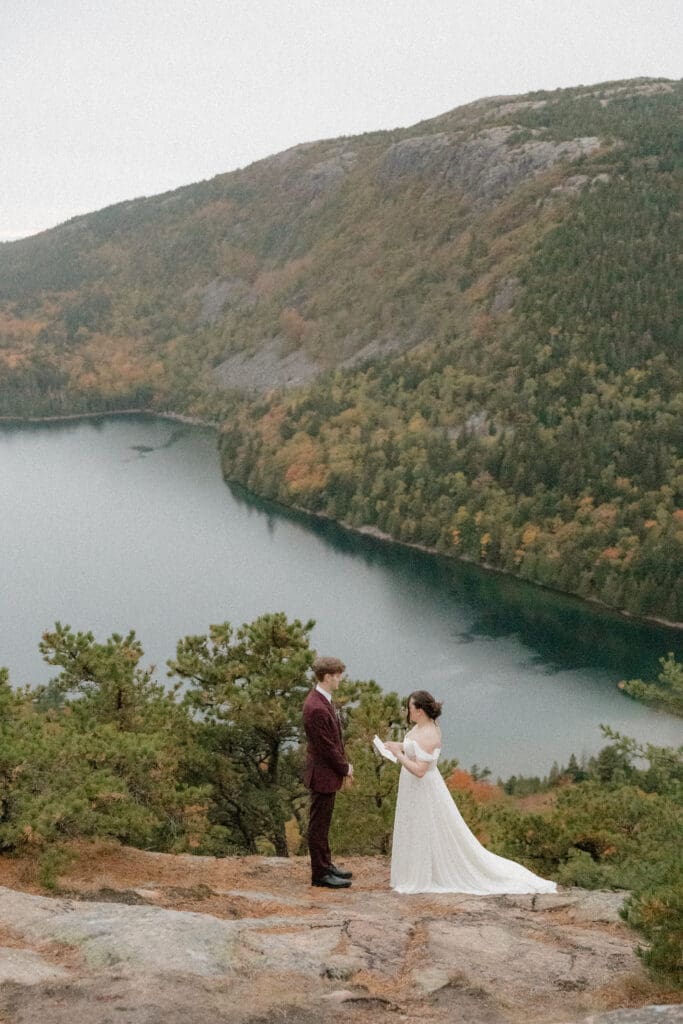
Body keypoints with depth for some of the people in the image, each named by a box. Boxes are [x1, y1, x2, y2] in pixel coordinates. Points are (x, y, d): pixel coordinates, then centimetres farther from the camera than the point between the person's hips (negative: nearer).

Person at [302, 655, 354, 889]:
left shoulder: (322, 700, 5)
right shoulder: (316, 708, -27)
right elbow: (326, 747, -23)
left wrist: (344, 765, 8)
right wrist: (345, 768, -11)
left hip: (329, 772, 10)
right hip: (323, 774, -10)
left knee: (322, 823, 20)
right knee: (319, 824, 2)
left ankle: (325, 865, 33)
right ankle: (320, 874, 12)